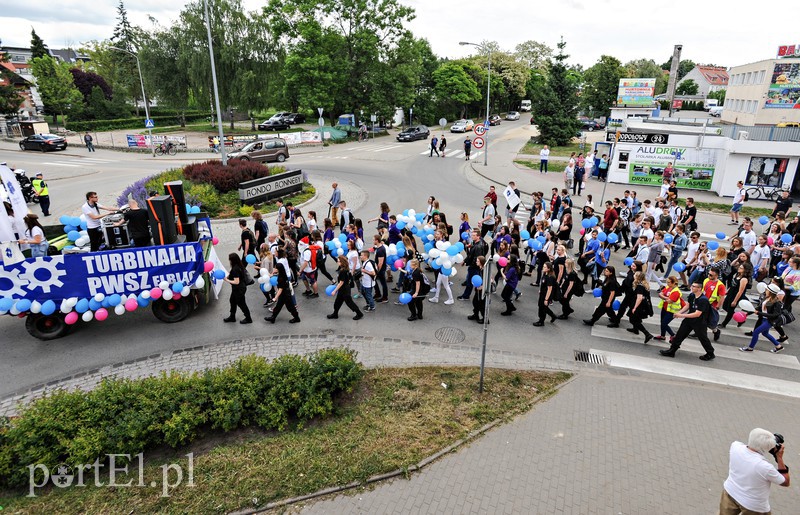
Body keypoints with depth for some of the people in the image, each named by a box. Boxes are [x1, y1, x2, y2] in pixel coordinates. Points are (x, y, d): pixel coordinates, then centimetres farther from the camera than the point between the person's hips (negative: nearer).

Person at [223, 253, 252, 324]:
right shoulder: (239, 265, -1)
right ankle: (232, 317, 37)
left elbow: (236, 282, -28)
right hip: (237, 289, 10)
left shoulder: (235, 269, -29)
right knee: (233, 301, 22)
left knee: (241, 303, 7)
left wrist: (227, 280, -17)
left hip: (239, 289, -10)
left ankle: (248, 319, 22)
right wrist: (229, 275, 4)